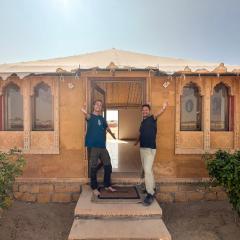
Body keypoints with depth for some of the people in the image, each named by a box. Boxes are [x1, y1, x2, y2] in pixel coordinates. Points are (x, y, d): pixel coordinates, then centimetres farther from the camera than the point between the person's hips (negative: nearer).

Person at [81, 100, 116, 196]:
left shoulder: (102, 118, 13)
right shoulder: (90, 116, -5)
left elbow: (107, 127, 32)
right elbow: (87, 116, -31)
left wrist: (112, 134, 46)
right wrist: (84, 112, -55)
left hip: (102, 146, 6)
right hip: (93, 146, -6)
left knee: (108, 165, 10)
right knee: (93, 167, 2)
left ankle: (107, 185, 27)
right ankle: (94, 188, 19)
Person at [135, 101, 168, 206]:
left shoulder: (152, 119, -7)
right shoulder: (142, 122, 14)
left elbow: (157, 114, -29)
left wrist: (163, 108, -48)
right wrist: (137, 141, 40)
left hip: (150, 149, -8)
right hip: (142, 148, 8)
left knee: (147, 170, -14)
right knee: (146, 169, 17)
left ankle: (150, 194, -6)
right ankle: (151, 187, 35)